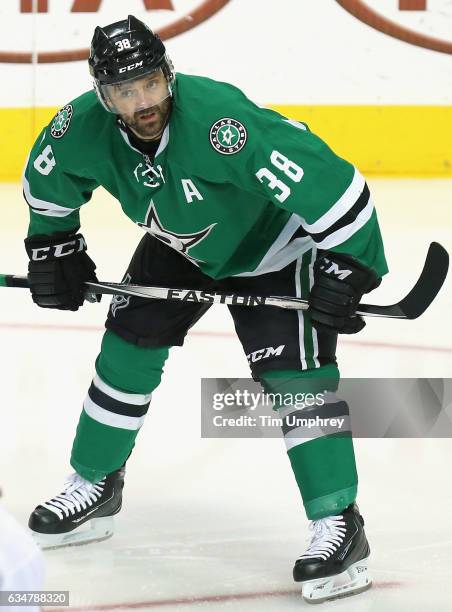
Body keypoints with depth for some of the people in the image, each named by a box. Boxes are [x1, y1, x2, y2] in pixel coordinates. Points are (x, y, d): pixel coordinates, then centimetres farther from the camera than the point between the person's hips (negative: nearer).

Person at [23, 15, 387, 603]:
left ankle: (339, 525, -11)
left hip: (272, 243, -6)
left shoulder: (219, 121, -42)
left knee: (294, 375, -17)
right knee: (127, 349, 7)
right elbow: (48, 179, 4)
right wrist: (52, 246, 5)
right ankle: (94, 486, 27)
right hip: (178, 246, 6)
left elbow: (331, 183, -39)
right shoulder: (84, 128, -22)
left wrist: (345, 269, -35)